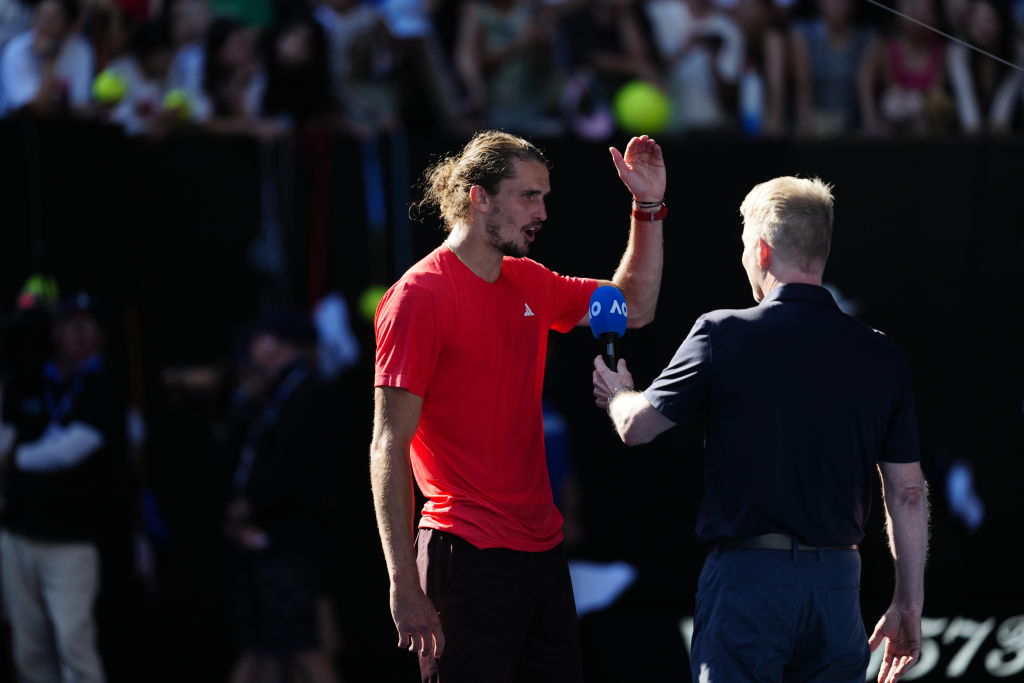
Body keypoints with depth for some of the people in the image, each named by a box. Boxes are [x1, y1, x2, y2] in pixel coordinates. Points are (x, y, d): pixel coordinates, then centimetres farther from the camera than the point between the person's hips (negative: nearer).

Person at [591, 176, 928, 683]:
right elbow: (907, 493, 5)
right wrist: (909, 603, 13)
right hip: (837, 579, 3)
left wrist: (618, 394, 27)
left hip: (747, 575, -3)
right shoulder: (880, 356, 2)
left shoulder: (723, 335, -7)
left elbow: (637, 427, 3)